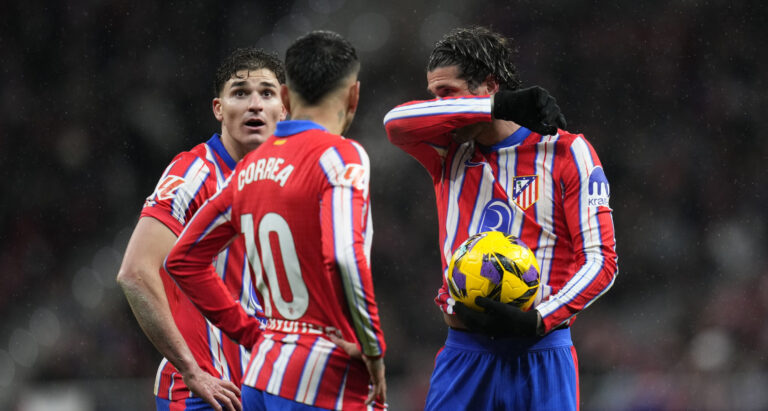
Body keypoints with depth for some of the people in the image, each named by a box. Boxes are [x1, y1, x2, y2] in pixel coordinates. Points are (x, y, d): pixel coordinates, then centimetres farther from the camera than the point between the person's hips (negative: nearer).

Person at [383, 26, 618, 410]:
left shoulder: (566, 152, 1)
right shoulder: (449, 153, 13)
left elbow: (601, 260, -3)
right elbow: (396, 122, -7)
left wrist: (538, 321, -18)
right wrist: (500, 106, -12)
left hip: (538, 358, -3)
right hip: (463, 355, 3)